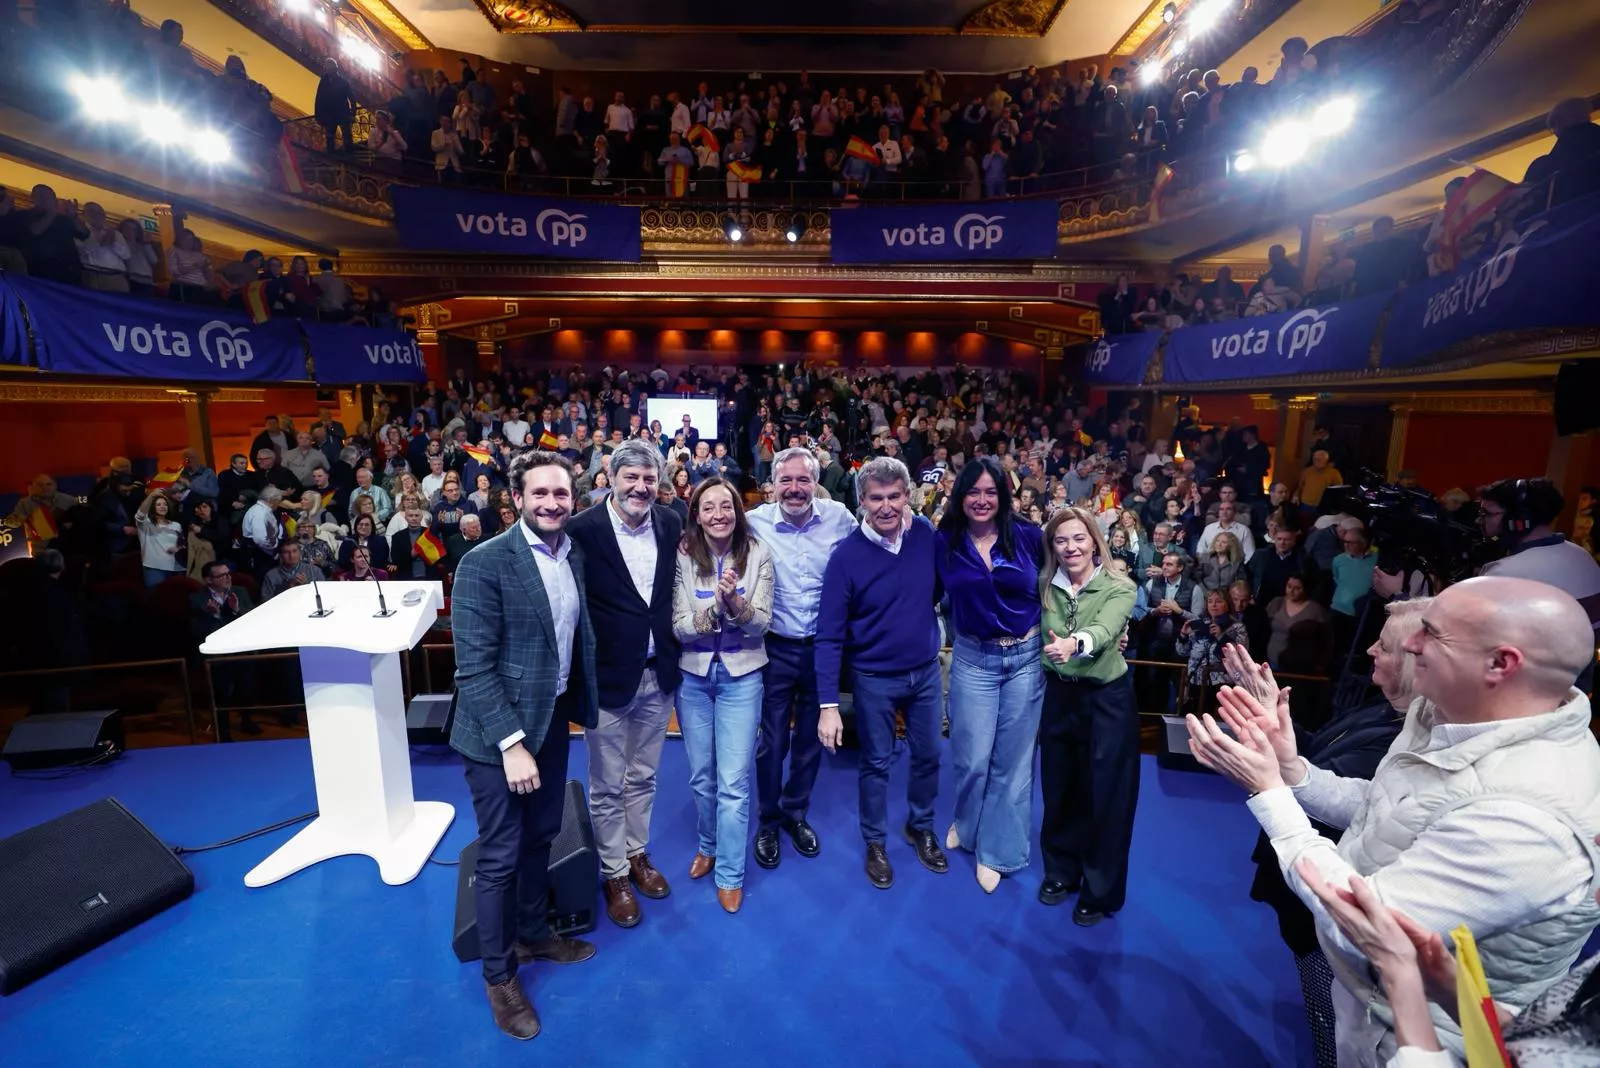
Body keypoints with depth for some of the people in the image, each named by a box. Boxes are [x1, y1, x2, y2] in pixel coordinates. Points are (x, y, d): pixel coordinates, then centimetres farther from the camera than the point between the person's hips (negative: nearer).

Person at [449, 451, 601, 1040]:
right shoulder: (484, 563, -20)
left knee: (541, 837, 23)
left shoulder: (574, 555, 0)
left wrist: (579, 705, 3)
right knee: (500, 856, 11)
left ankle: (534, 933, 47)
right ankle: (498, 974, 34)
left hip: (553, 720, 6)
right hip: (499, 732, -6)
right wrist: (511, 742, -22)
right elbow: (474, 668, -21)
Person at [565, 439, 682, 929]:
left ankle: (637, 853, 44)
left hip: (658, 673, 4)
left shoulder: (671, 524, -1)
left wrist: (673, 652, 4)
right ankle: (614, 874, 35)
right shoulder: (582, 530, -15)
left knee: (643, 777, 22)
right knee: (607, 787, 13)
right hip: (608, 677, -4)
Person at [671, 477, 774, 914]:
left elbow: (761, 624, -11)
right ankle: (708, 845, 44)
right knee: (701, 775, 17)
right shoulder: (683, 557, -8)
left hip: (741, 676, -1)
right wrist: (717, 604, -29)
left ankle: (730, 873, 23)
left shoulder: (757, 555, -9)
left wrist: (735, 599, -30)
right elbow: (680, 627, -12)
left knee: (733, 781, 2)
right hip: (693, 676, 2)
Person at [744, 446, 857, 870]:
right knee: (772, 740, 10)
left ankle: (796, 812, 40)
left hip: (824, 647, 2)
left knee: (811, 737, 17)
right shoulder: (755, 522, -11)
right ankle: (768, 820, 34)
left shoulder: (839, 517, -7)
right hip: (776, 648, -1)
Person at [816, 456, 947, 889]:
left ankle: (920, 827, 46)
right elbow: (829, 635, -18)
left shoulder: (926, 533, -9)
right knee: (876, 763, 14)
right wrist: (828, 704, -21)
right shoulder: (846, 556, -20)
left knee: (928, 755, 20)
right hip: (874, 678, -4)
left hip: (926, 670, 4)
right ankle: (875, 842, 38)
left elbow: (943, 585, 11)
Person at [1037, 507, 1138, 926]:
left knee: (1105, 795, 8)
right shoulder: (1045, 586, -3)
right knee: (1059, 790, 15)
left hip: (1107, 700, -3)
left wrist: (1075, 643, -53)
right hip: (1059, 696, 3)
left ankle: (1100, 890, 29)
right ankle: (1061, 870, 38)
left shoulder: (1120, 588, -15)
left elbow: (1104, 630, -34)